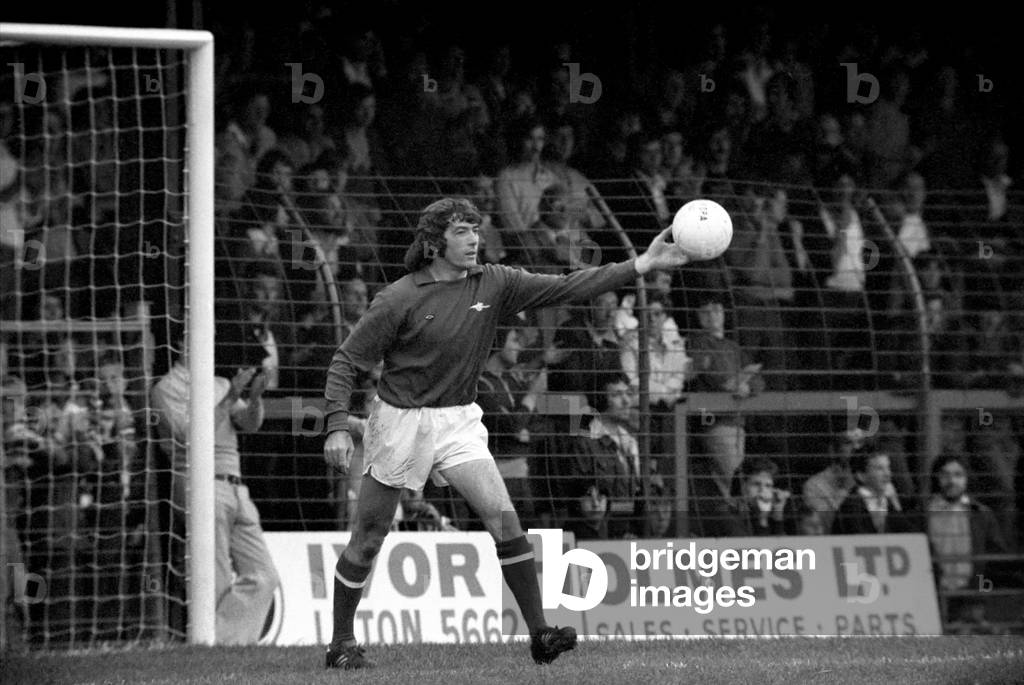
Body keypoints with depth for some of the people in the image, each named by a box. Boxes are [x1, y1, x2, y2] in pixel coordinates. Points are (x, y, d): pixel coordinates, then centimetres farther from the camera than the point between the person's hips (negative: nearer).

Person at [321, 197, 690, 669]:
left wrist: (642, 265, -11)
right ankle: (341, 643, 17)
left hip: (458, 421, 3)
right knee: (367, 541, 3)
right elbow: (346, 361, -7)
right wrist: (337, 427, -19)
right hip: (400, 421, -3)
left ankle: (539, 634, -12)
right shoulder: (399, 300, -13)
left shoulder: (494, 285, -1)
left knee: (503, 518, -14)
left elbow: (566, 289, -3)